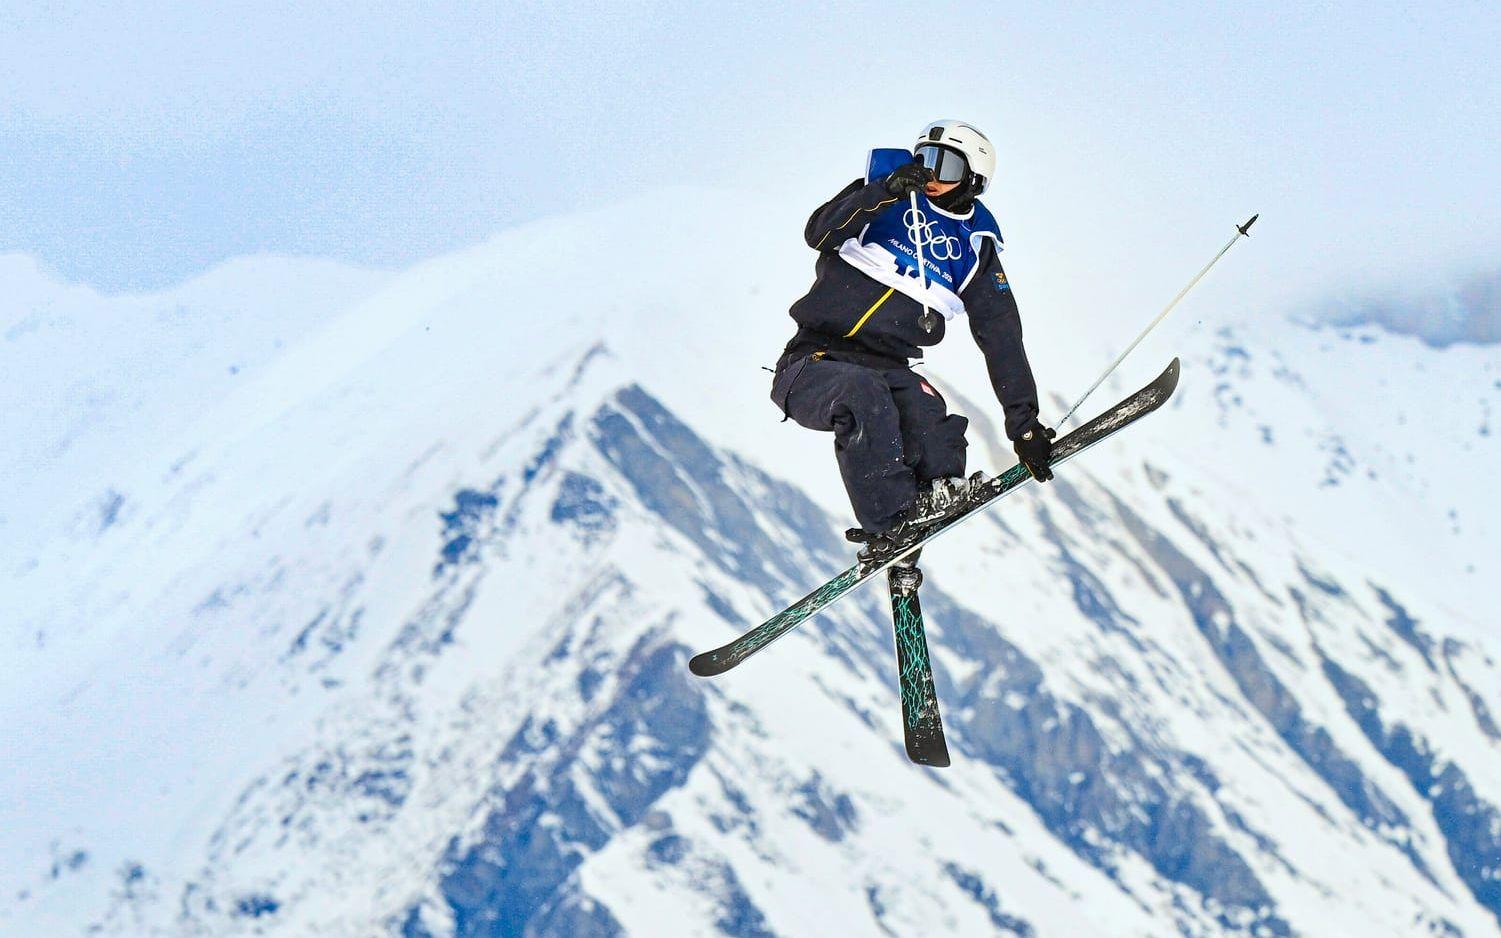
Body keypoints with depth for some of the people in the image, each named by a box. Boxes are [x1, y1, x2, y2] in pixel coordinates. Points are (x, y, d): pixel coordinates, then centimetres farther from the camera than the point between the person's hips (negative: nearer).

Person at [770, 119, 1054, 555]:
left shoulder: (974, 244, 11)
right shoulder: (882, 197, 3)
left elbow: (1002, 337, 11)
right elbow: (819, 234, -15)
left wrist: (1024, 422, 6)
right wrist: (887, 190, -28)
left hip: (888, 370, 4)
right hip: (814, 365, -3)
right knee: (863, 391, -36)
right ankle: (889, 525, -36)